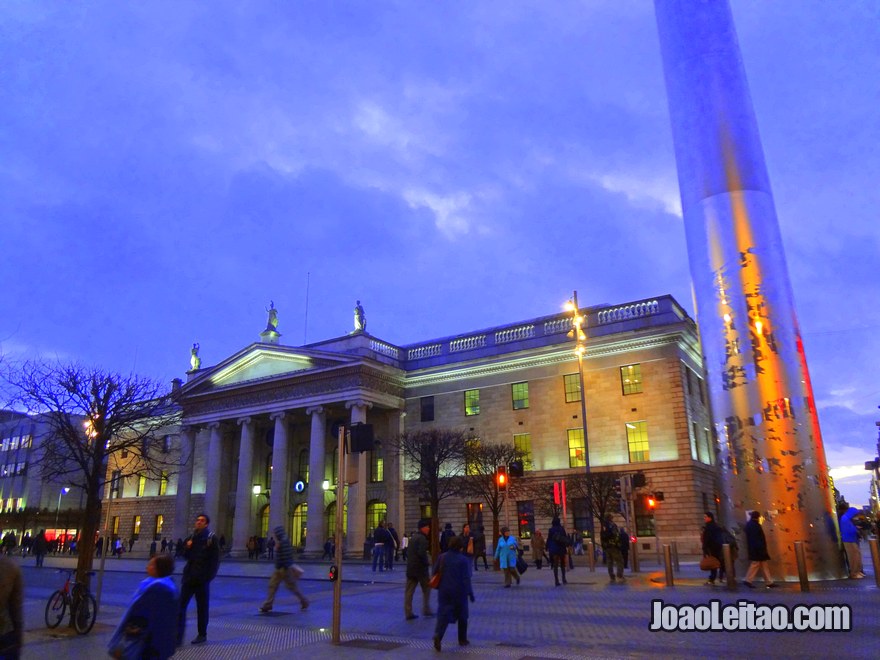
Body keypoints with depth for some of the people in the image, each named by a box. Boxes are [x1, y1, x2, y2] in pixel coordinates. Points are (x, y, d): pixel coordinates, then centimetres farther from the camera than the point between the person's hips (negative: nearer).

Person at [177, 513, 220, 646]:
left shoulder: (211, 538, -7)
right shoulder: (191, 537, 11)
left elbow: (215, 559, -9)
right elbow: (186, 555, 18)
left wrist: (209, 576, -16)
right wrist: (187, 547, -3)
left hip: (202, 578, -5)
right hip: (189, 576, 5)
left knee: (202, 607, 7)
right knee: (180, 605, -3)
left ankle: (202, 635, 21)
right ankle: (178, 636, 1)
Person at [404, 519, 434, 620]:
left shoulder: (413, 537, 13)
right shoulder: (422, 538, -15)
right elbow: (421, 553, -26)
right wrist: (427, 562, -11)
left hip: (410, 568, 8)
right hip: (420, 568, -8)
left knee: (409, 591, 6)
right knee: (426, 589, 11)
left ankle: (408, 613, 7)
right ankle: (426, 610, 16)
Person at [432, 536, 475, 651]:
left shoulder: (442, 557, 0)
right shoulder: (463, 560, -11)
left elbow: (435, 572, 6)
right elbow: (466, 578, -13)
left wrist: (438, 586, 20)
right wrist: (470, 593, -7)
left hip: (444, 591, 2)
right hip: (459, 592, -2)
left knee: (443, 614, 1)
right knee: (462, 616, 16)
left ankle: (438, 635, -23)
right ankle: (462, 640, 26)